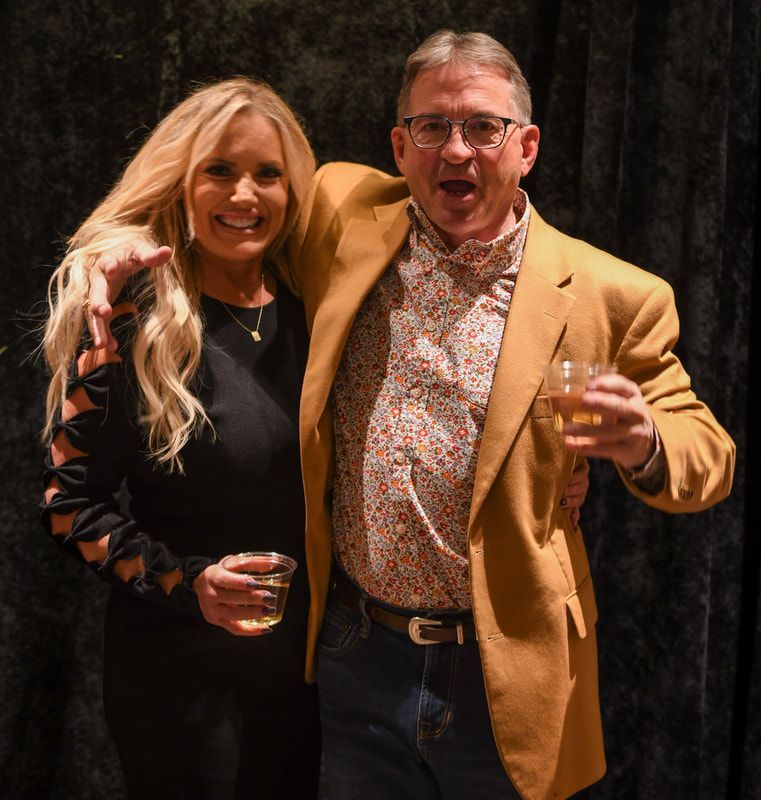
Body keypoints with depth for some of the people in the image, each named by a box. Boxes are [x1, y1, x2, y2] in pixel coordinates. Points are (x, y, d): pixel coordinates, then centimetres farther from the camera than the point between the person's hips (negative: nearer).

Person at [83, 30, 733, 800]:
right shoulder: (342, 221, -2)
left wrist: (643, 445, -23)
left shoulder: (607, 296, -7)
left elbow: (707, 454, 0)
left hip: (500, 674, -1)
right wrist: (134, 244, -2)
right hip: (355, 656, 2)